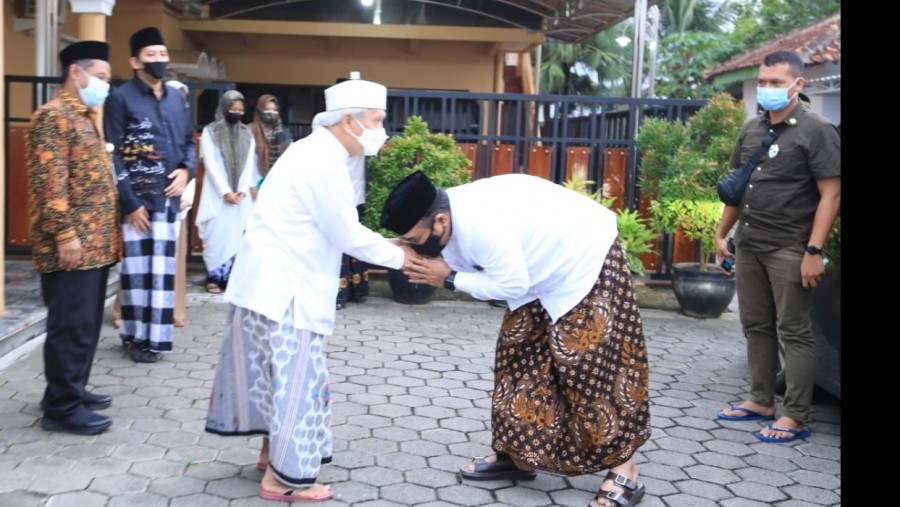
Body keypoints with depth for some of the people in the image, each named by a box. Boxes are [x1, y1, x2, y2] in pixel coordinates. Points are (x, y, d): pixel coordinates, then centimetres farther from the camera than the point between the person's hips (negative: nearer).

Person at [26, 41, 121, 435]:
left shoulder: (85, 117, 19)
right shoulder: (53, 116, -12)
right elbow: (49, 182, -20)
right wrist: (64, 234, -23)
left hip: (95, 243, 10)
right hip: (72, 246, -10)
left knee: (87, 323, 15)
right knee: (71, 325, -4)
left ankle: (71, 390, 27)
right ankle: (62, 407, 5)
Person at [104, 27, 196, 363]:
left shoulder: (176, 98, 13)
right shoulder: (121, 98, -4)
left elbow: (189, 141, 21)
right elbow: (112, 155, -8)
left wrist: (186, 170, -1)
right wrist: (130, 202, -12)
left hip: (168, 198, 5)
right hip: (137, 200, -5)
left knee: (162, 268, 8)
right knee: (137, 268, -1)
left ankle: (154, 336, 17)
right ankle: (135, 337, 11)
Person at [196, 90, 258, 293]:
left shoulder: (247, 134, 11)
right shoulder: (210, 132, 0)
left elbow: (249, 164, 6)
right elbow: (211, 164, -6)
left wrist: (242, 189, -7)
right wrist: (225, 191, -12)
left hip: (240, 194, 3)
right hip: (218, 194, -3)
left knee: (238, 235, 0)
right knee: (217, 234, -6)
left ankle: (233, 276, 3)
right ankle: (214, 277, -1)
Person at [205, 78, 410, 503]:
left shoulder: (317, 152, 12)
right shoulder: (324, 162, -19)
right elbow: (347, 236, -17)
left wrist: (389, 246, 11)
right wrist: (400, 257, -6)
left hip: (276, 282, 10)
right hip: (281, 288, -10)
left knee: (279, 372, 19)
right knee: (294, 376, -2)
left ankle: (273, 451, 32)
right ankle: (281, 478, 8)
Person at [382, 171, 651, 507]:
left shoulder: (481, 224, -35)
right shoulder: (451, 215, -7)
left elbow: (512, 286, -28)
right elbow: (472, 267, -2)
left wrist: (449, 279, -22)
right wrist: (426, 268, -19)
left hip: (587, 259, -9)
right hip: (546, 268, 10)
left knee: (592, 363, -8)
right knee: (520, 356, 9)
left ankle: (624, 472, 1)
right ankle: (516, 453, 21)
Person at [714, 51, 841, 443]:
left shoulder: (816, 131, -8)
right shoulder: (752, 129, 11)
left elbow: (831, 195, -12)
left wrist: (814, 251, -18)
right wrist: (722, 233, 15)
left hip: (789, 248, -6)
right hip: (748, 244, 7)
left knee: (794, 332, -1)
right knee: (756, 326, 13)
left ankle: (795, 418, 5)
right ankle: (761, 401, 24)